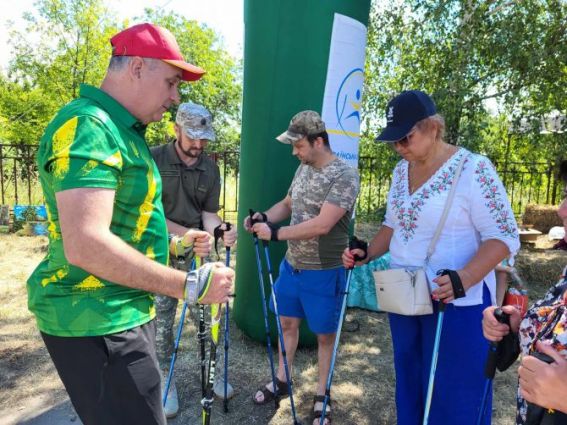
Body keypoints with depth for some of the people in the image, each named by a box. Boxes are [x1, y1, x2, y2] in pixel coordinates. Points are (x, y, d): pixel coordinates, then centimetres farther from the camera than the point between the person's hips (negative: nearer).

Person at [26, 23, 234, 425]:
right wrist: (190, 285, -26)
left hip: (124, 312, 10)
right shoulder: (87, 126, -20)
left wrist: (176, 240, 18)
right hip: (97, 322, -10)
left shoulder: (120, 130, 13)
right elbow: (86, 245, -31)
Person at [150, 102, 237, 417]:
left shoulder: (210, 168, 2)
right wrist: (187, 233, -23)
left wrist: (219, 231, -18)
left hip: (197, 250, 3)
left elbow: (208, 212, 4)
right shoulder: (153, 160, -10)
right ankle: (166, 380, 26)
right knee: (162, 320, 6)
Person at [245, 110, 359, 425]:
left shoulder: (345, 175, -20)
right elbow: (288, 204, 16)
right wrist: (263, 218, -4)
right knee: (287, 322, 19)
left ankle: (322, 396, 30)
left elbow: (322, 225, -28)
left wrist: (275, 233, -23)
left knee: (325, 334, 11)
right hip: (291, 265, 7)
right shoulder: (303, 169, 5)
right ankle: (281, 381, 40)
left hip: (324, 272, -7)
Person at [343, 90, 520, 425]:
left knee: (453, 395, 8)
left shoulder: (473, 168, -15)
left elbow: (504, 236, -16)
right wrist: (367, 254, -1)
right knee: (409, 384, 20)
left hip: (456, 303, -6)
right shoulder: (402, 170, 6)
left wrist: (465, 278, -30)